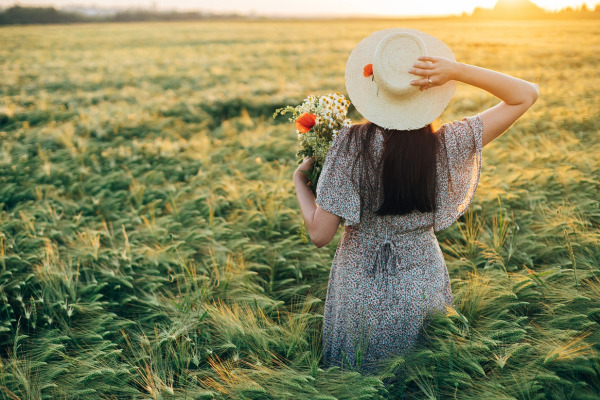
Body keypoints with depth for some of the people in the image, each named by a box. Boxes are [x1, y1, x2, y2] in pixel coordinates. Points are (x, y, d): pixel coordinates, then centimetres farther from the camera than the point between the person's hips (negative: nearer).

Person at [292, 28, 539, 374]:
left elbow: (320, 234, -17)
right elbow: (527, 95, -6)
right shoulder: (447, 146, -17)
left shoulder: (351, 145, -21)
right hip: (421, 287, 2)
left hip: (360, 290, -1)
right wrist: (456, 70, -17)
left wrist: (299, 182, -1)